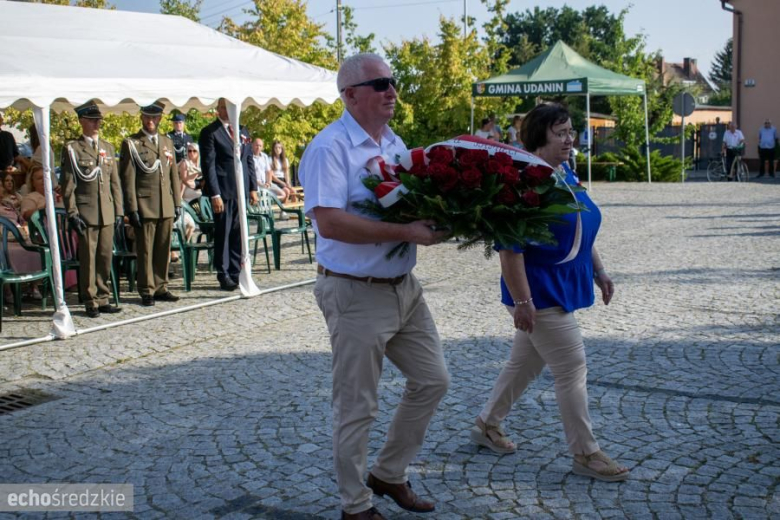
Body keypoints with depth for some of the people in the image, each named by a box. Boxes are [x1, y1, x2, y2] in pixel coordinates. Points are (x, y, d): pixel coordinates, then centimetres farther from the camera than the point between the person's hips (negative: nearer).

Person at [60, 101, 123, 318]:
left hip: (107, 213, 4)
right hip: (86, 212, -4)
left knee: (106, 257, 6)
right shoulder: (72, 148, 0)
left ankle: (102, 299, 16)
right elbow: (68, 185, -4)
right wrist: (72, 214, -10)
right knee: (88, 258, 0)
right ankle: (91, 302, 8)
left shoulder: (108, 147, 15)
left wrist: (118, 210, 9)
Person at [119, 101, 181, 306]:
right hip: (144, 206, -5)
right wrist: (132, 208, -11)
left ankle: (161, 287, 19)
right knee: (145, 251, -1)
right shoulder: (131, 144, -1)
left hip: (166, 207, 5)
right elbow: (127, 179, -5)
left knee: (164, 250, 8)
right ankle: (147, 291, 7)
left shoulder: (167, 142, 17)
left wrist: (177, 202, 12)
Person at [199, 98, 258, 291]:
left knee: (238, 235, 9)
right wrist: (215, 194, -14)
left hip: (241, 191, 5)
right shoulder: (209, 132, -3)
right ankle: (224, 276, 9)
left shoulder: (242, 131, 15)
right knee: (222, 235, 1)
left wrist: (253, 188, 10)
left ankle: (236, 273, 17)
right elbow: (208, 165, -8)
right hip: (223, 192, -5)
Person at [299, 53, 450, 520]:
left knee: (432, 380, 16)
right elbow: (330, 222, -26)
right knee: (357, 407, 4)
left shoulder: (395, 143, 11)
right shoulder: (330, 148, -16)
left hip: (404, 287, 9)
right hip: (356, 294, -8)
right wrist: (405, 232, -26)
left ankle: (389, 474, 33)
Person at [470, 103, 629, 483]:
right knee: (572, 370, -3)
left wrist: (598, 271, 17)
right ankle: (585, 455, 10)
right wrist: (521, 301, -24)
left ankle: (487, 425, 35)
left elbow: (580, 233, 20)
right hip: (540, 295, -9)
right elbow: (509, 248, -23)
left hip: (559, 291, 9)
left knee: (524, 363, 18)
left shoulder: (566, 176, 9)